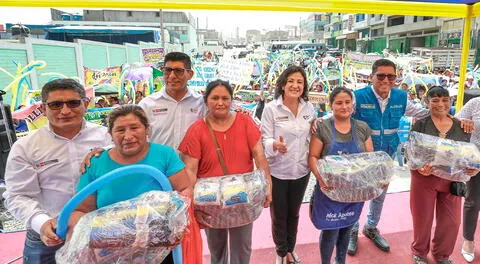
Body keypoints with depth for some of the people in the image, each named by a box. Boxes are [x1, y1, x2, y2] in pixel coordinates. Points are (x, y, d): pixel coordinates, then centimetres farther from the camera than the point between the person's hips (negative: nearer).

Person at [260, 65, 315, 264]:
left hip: (301, 171, 4)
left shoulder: (309, 108, 0)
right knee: (278, 216, 13)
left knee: (293, 214, 22)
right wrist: (275, 144, -33)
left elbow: (312, 137, 9)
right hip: (277, 172, -3)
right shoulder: (271, 108, -13)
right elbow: (265, 139, -15)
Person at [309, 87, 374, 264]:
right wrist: (320, 176, -25)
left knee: (347, 228, 19)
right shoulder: (322, 127, -9)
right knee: (330, 230, 3)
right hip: (330, 189, -3)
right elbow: (313, 157, -9)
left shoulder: (363, 128, 3)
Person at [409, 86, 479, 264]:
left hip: (452, 180, 3)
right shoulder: (420, 125, -7)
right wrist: (419, 167, -29)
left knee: (451, 221, 11)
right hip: (424, 178, -3)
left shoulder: (461, 127, 4)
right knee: (423, 219, 10)